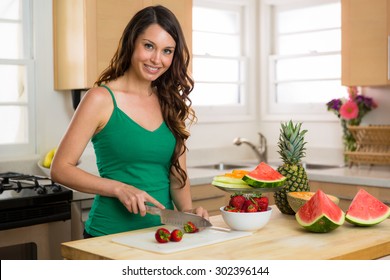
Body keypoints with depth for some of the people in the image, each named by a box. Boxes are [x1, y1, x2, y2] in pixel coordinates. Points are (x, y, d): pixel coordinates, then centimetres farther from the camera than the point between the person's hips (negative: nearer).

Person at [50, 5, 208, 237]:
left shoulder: (171, 103, 9)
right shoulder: (102, 99, -5)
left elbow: (177, 174, 11)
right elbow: (61, 169, -6)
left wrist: (187, 210, -6)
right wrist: (120, 188, -16)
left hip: (163, 233, 5)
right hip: (110, 234, -4)